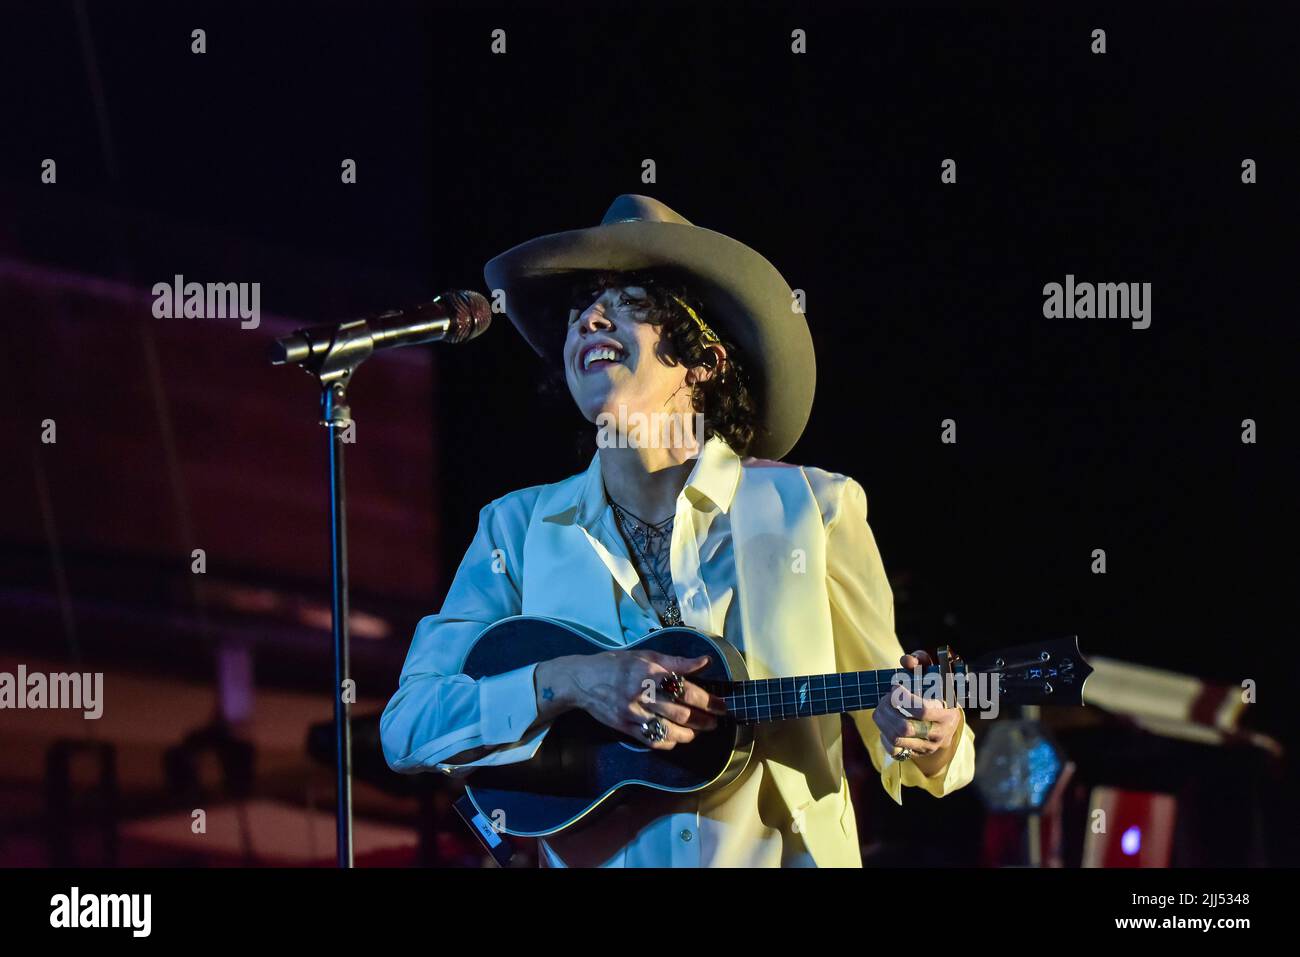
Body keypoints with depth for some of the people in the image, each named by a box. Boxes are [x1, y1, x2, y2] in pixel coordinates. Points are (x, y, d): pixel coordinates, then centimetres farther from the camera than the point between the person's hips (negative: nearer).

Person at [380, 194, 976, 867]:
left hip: (785, 853, -1)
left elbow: (886, 715, 8)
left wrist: (930, 742, -13)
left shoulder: (812, 508, 5)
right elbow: (405, 729, 3)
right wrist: (562, 684, -11)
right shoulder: (518, 527, 8)